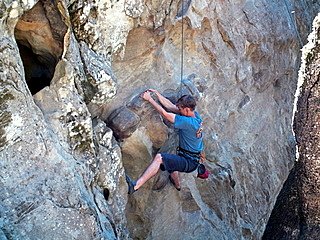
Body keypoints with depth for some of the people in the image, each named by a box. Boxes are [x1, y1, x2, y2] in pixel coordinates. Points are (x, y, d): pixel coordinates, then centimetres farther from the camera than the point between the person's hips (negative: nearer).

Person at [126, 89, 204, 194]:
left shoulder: (189, 122, -28)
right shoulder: (195, 114, -3)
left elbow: (165, 114, -24)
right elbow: (170, 106, 3)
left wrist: (149, 99, -16)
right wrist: (156, 93, 1)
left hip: (189, 162, -10)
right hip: (193, 159, 10)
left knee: (159, 158, -26)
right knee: (170, 162, 38)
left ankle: (135, 186, -34)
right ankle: (177, 186, 65)